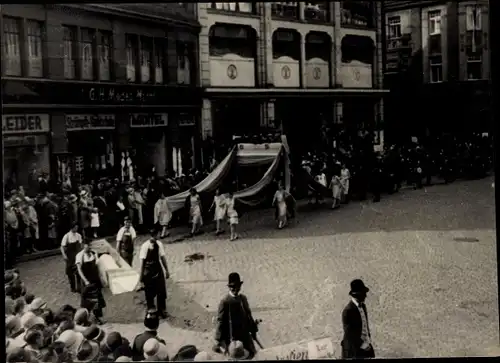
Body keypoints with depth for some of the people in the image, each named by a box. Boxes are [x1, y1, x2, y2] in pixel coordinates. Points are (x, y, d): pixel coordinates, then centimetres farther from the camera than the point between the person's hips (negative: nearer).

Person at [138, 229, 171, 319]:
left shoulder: (159, 244, -4)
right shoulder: (145, 246, -17)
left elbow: (162, 257, 5)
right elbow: (142, 261, -13)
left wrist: (167, 270, 9)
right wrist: (141, 275, -11)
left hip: (158, 270, 4)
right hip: (148, 272, -4)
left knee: (161, 292, 9)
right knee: (150, 293, 10)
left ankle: (162, 311, 27)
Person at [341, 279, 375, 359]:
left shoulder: (362, 306, 6)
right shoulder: (348, 311, -20)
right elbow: (349, 333, -19)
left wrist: (369, 339, 8)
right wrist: (362, 345, -16)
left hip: (366, 345, 8)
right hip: (354, 348, -8)